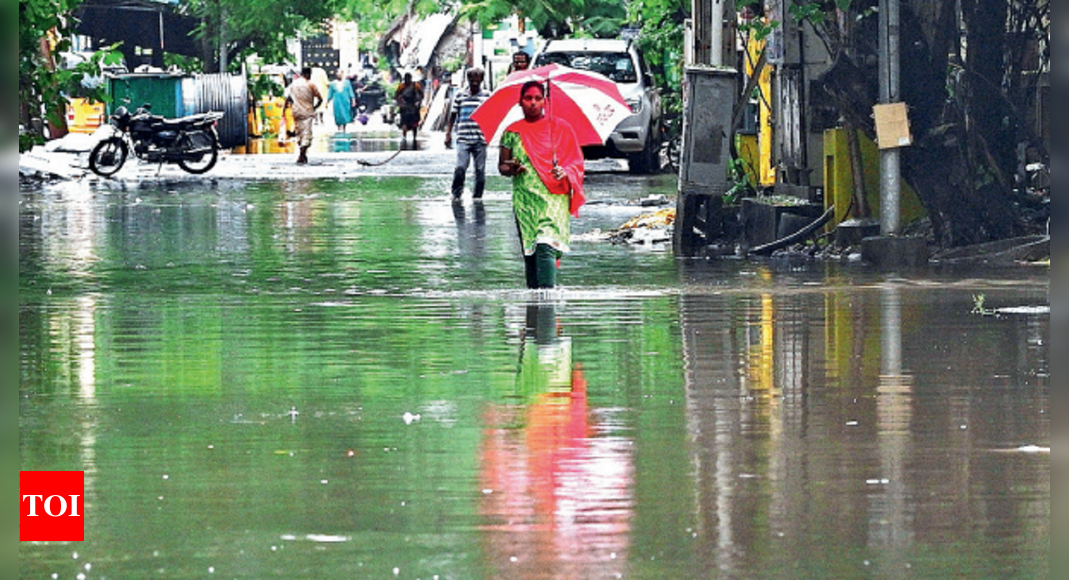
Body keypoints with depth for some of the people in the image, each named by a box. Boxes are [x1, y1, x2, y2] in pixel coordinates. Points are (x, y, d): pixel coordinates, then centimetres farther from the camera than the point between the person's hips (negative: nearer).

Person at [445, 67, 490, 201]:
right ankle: (456, 193, 4)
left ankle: (478, 195, 14)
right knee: (460, 168, -11)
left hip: (480, 140, 1)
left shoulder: (487, 96, 6)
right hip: (463, 139, -1)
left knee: (480, 170, 3)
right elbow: (453, 115, 12)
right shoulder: (460, 95, 7)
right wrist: (448, 133, 6)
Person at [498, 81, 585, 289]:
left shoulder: (560, 128, 7)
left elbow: (576, 162, 8)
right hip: (525, 199, 3)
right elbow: (502, 166, 13)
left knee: (546, 247, -19)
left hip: (554, 196, -3)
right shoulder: (512, 132, 10)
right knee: (529, 252, 1)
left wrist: (565, 172, -14)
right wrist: (510, 169, -10)